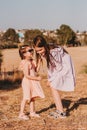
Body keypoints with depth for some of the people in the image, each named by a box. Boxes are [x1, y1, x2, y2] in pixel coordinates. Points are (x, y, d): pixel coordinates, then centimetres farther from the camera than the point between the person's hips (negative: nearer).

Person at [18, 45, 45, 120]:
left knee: (33, 98, 14)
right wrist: (37, 78, -20)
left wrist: (39, 62, 0)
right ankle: (21, 114, 5)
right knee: (26, 98, -3)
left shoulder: (32, 61, 6)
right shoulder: (26, 63, -21)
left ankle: (32, 112, 25)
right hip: (27, 82, -8)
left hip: (33, 82, 8)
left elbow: (36, 70, 9)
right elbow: (27, 75, -24)